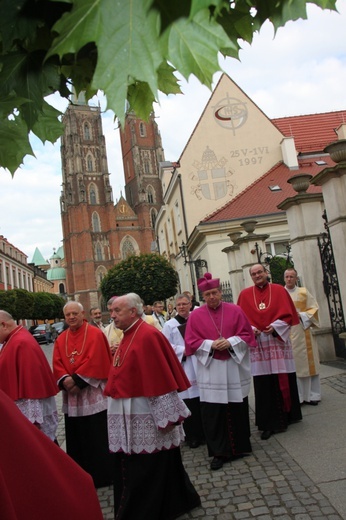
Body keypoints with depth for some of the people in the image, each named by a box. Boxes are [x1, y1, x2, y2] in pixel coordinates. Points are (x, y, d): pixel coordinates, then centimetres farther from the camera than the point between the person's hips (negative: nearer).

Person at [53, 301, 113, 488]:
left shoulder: (95, 334, -7)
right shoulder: (61, 339, 10)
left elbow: (95, 361, -16)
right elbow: (57, 364, 3)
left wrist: (76, 380, -17)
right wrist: (65, 380, -15)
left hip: (93, 395, -5)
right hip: (71, 397, 5)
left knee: (97, 438, 2)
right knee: (77, 439, 13)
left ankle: (102, 476, 17)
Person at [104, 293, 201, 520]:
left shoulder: (148, 336, -19)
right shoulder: (128, 336, 11)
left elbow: (161, 379, -22)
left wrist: (166, 416, -22)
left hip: (145, 417, -10)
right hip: (131, 417, 10)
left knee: (144, 472, 3)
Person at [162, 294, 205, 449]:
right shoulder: (170, 325, 2)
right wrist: (184, 350, -12)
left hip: (198, 365, 2)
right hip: (181, 367, -2)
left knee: (201, 399, 4)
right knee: (188, 401, -1)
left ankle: (204, 432, 19)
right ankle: (192, 435, 11)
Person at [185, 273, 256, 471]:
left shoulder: (235, 311, 1)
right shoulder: (195, 316, -1)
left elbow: (247, 334, 0)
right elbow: (191, 342, -3)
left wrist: (230, 342, -15)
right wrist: (211, 345, -17)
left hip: (235, 367, 1)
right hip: (210, 371, -1)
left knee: (237, 408, 11)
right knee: (213, 413, -1)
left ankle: (240, 446, 29)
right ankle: (219, 452, 11)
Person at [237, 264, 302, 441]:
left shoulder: (279, 290, 4)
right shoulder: (245, 294, 6)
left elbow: (288, 313, 0)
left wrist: (275, 327, -15)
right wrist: (251, 329, -13)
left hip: (278, 341, 0)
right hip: (258, 344, 0)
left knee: (282, 381, 5)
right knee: (263, 385, 1)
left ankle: (284, 416, 22)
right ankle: (268, 423, 8)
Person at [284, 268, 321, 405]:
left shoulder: (304, 292, 8)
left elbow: (314, 308, 3)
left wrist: (302, 315, -12)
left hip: (303, 333, 1)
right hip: (286, 335, -1)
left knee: (306, 363, 4)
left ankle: (311, 395, 14)